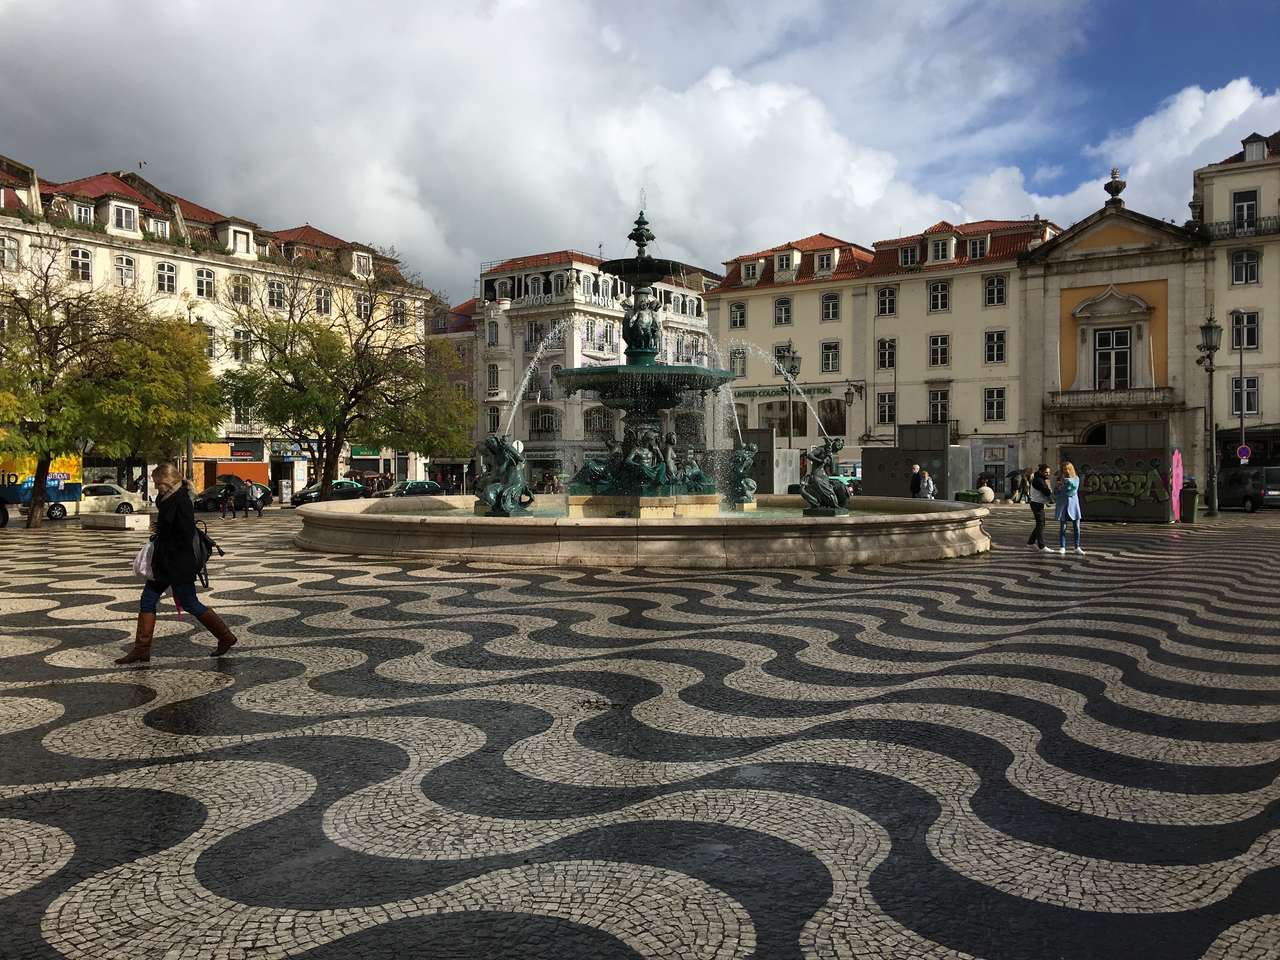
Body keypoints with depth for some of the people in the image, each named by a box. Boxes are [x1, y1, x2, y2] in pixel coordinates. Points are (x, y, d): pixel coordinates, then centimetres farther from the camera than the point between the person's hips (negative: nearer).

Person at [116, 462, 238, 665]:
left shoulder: (181, 502, -19)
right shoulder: (167, 500, 11)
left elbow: (186, 536, -23)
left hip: (178, 566, -10)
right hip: (163, 565, 10)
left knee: (190, 604, 0)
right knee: (147, 601, 8)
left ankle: (226, 637, 13)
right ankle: (141, 650, 13)